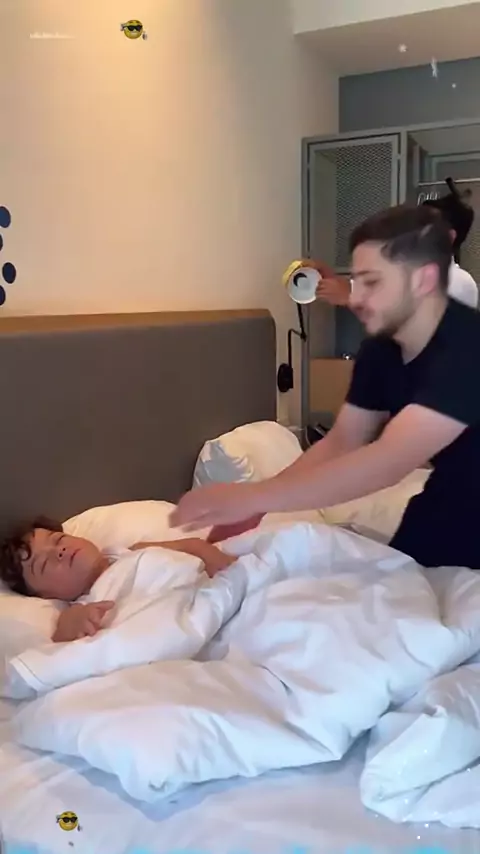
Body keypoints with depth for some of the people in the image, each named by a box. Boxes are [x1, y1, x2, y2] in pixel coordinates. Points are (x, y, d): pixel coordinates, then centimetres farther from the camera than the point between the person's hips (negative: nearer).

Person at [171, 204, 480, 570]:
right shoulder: (380, 349, -6)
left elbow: (388, 462, -41)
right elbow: (339, 444, -3)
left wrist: (252, 497, -43)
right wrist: (241, 509, -15)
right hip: (442, 519, 6)